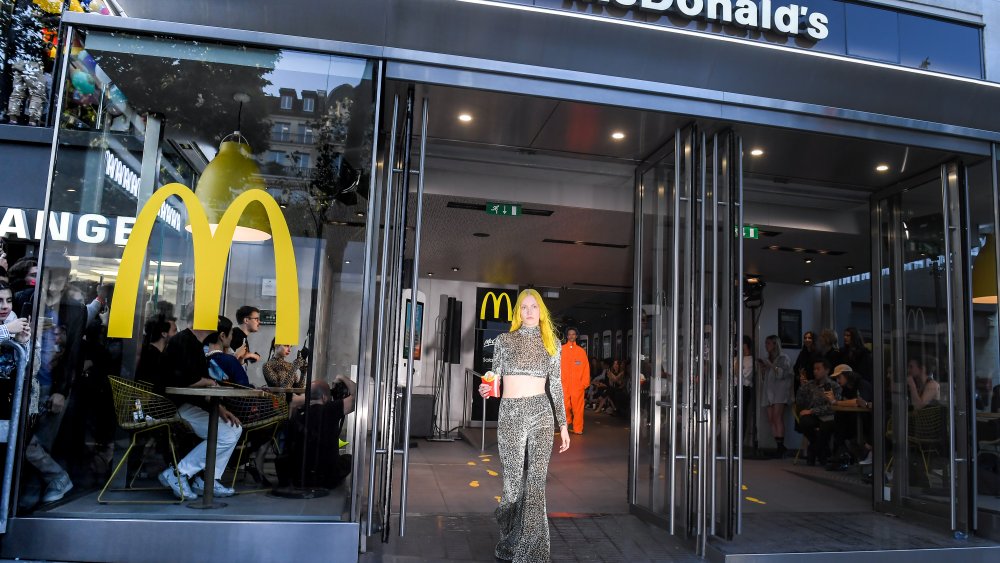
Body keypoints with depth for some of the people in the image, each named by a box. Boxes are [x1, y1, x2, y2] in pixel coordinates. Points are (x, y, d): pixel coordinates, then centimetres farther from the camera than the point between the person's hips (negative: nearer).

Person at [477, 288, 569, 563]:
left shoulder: (551, 342, 10)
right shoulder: (504, 340, 6)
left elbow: (556, 386, 11)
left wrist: (563, 424, 9)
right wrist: (485, 390, -18)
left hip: (541, 414, 1)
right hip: (510, 414, -1)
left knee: (536, 483, -7)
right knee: (514, 482, 2)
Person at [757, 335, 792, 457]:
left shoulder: (784, 358, 6)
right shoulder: (766, 359, 26)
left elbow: (783, 373, -9)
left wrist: (771, 366, -13)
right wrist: (762, 368, 11)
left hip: (779, 391, -6)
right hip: (768, 392, 7)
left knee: (777, 417, -18)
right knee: (771, 419, -4)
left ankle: (781, 446, -21)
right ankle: (779, 446, -5)